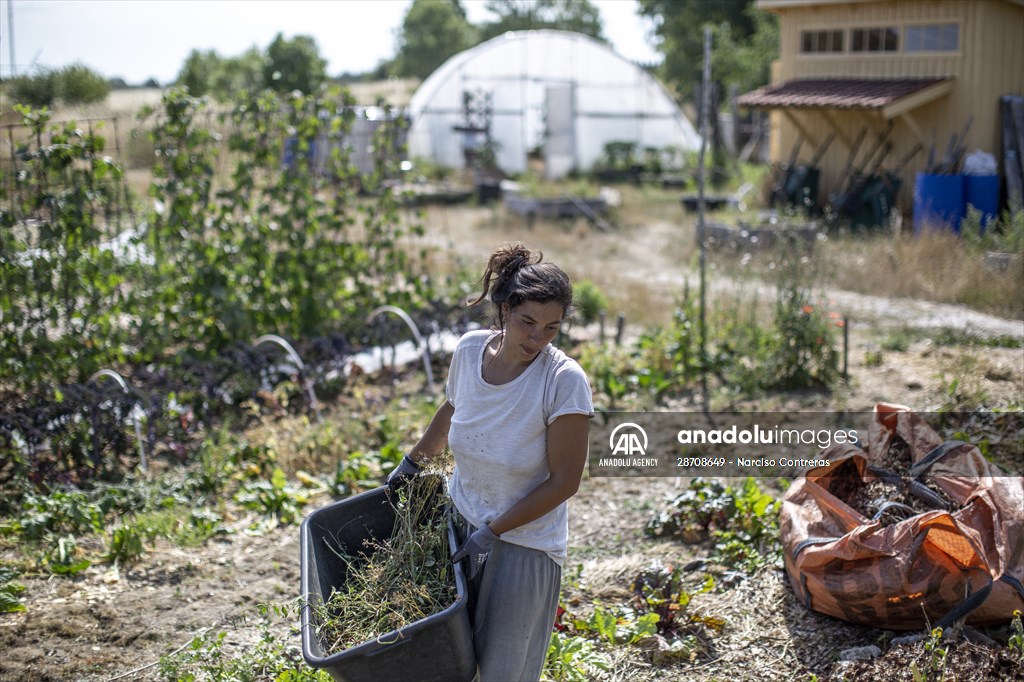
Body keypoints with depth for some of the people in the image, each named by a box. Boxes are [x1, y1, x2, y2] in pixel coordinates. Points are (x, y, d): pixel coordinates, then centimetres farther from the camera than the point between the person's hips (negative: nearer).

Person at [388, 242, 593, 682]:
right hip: (461, 523, 5)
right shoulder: (470, 349, -7)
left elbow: (563, 482, -17)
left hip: (523, 543, -4)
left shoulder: (564, 381, -22)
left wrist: (492, 532, -17)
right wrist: (413, 461, 25)